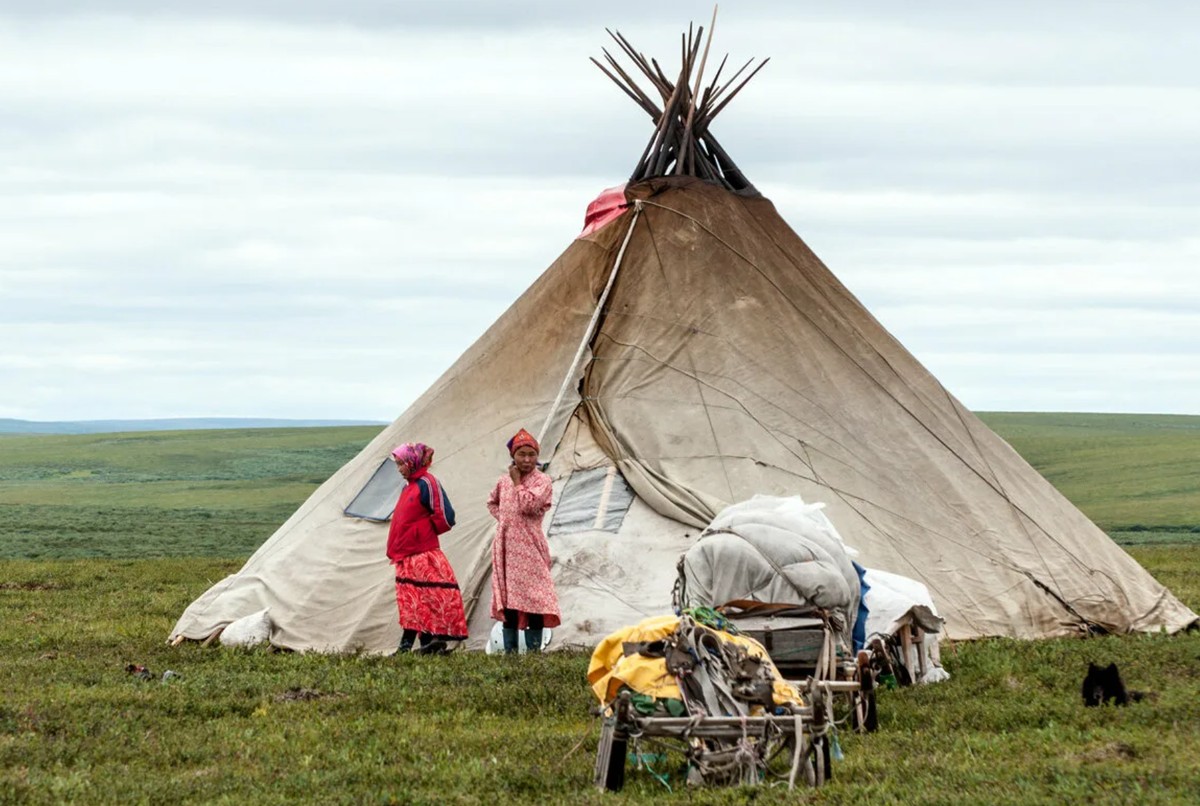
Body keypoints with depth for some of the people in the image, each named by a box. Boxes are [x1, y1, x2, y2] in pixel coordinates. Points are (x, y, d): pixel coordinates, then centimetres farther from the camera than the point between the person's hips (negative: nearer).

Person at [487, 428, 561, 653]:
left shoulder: (541, 481, -5)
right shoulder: (504, 480, 11)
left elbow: (528, 505, -21)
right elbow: (492, 503, 30)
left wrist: (517, 482, -10)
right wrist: (502, 519, 11)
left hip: (529, 547, -5)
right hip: (506, 547, 5)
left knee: (532, 598, -8)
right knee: (507, 598, 6)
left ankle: (533, 648, -7)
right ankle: (510, 650, 11)